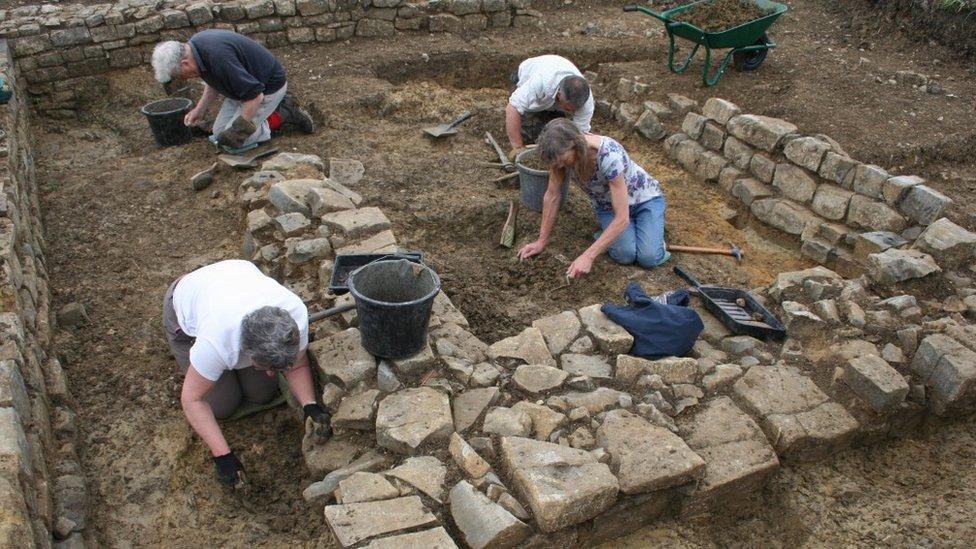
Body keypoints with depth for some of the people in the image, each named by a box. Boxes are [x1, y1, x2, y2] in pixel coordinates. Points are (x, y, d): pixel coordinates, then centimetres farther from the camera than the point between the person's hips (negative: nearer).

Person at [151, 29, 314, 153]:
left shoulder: (218, 57, -36)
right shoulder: (194, 44, -6)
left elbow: (255, 95, -32)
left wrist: (239, 130, -25)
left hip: (268, 87, -9)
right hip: (244, 85, 9)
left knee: (232, 144, -11)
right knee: (218, 132, 10)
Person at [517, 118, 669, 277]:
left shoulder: (609, 156, -40)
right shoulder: (561, 152, -26)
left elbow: (622, 218, -39)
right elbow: (552, 195, -13)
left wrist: (588, 256, -44)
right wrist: (542, 241, -11)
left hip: (643, 197, -3)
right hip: (607, 204, 3)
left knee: (649, 258, -21)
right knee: (625, 255, -22)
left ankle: (653, 222, 10)